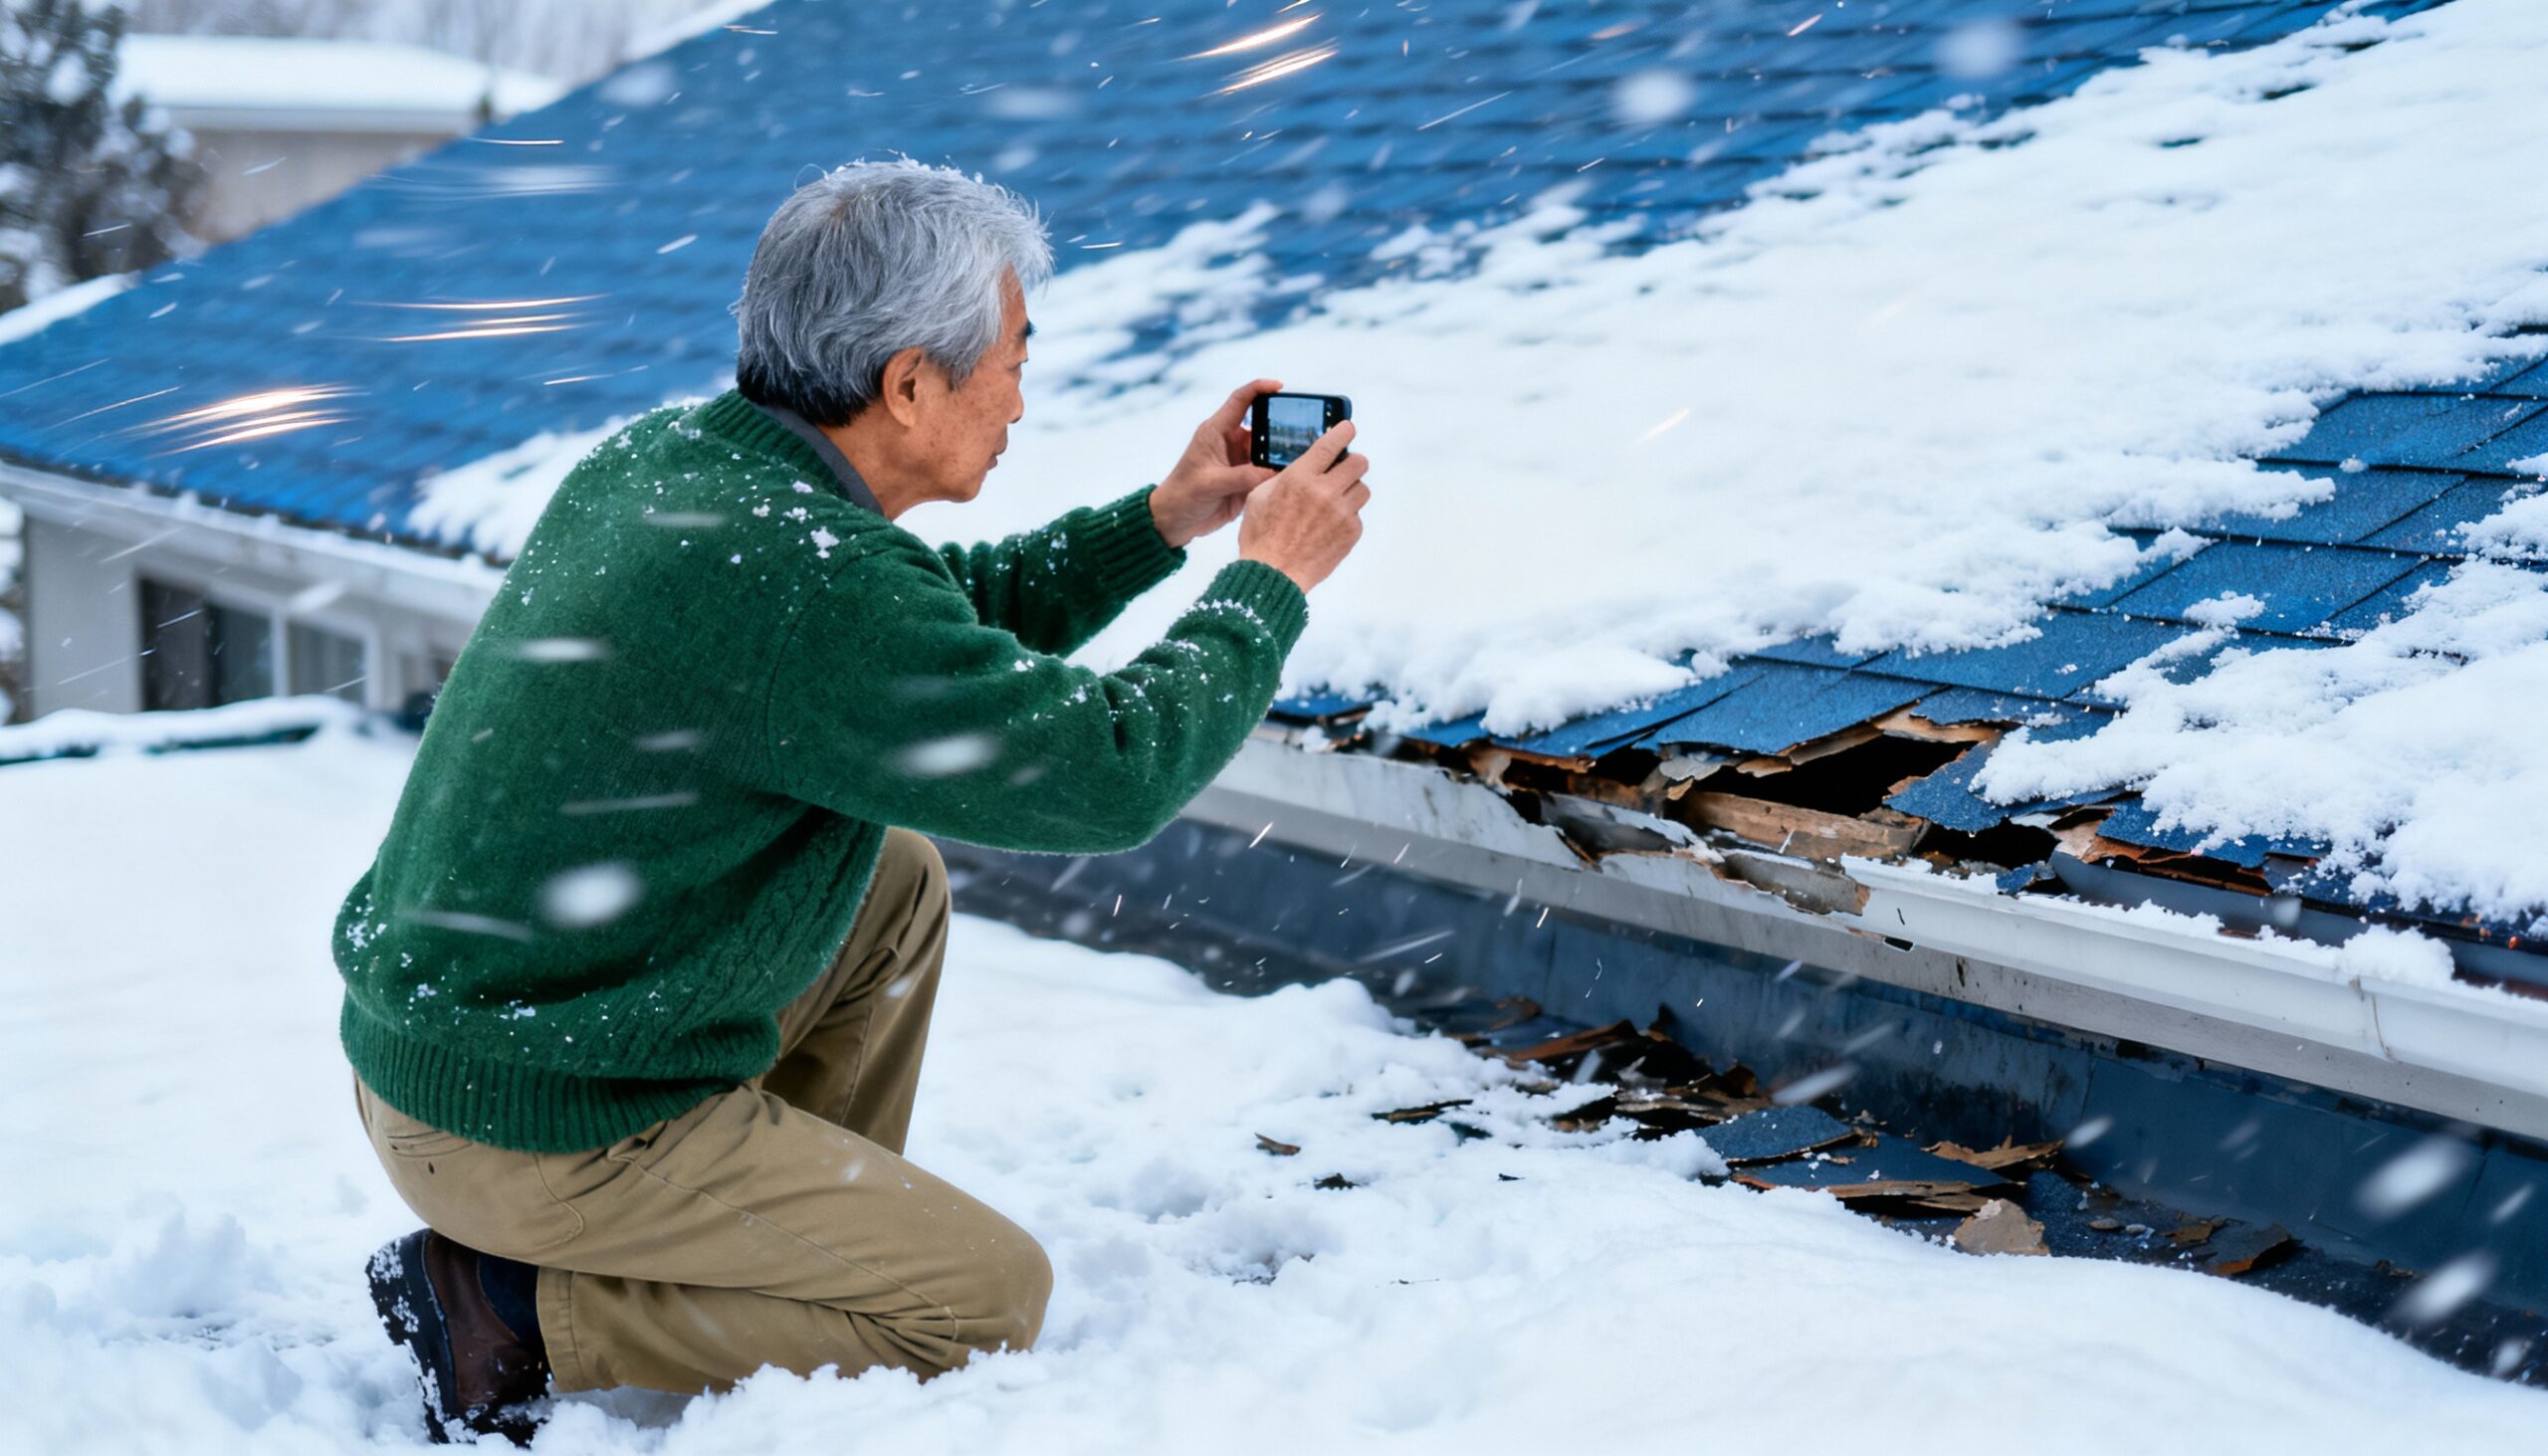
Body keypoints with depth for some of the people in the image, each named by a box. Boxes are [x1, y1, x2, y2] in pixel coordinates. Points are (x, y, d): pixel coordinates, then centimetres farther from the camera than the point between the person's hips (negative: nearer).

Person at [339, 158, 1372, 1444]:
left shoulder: (658, 456, 3)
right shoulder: (802, 576, -26)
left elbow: (951, 632, 18)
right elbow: (1110, 776, -19)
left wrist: (1162, 522, 14)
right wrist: (1271, 579, -4)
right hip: (542, 1131, -9)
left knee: (899, 880, 20)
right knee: (991, 1300, 0)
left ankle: (796, 1245, 24)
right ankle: (530, 1323, -3)